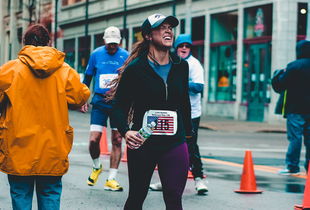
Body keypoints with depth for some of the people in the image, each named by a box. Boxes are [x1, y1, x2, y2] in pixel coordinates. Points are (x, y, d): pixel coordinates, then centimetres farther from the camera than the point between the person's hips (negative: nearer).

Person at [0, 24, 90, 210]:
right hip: (53, 150, 1)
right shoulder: (65, 70, -3)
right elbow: (80, 97, 0)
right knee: (50, 194, 11)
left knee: (21, 194, 8)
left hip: (19, 148, -1)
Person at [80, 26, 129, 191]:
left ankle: (111, 180, 9)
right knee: (94, 140, -9)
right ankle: (96, 167, 21)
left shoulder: (125, 56, 1)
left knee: (117, 141, 1)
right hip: (99, 101, 0)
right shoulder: (96, 54, 4)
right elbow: (87, 78, 13)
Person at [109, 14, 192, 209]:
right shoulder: (135, 68, -5)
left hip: (175, 144, 3)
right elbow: (120, 106, -4)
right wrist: (125, 131, -20)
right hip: (142, 144, -2)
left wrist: (188, 132, 19)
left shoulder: (181, 66, 7)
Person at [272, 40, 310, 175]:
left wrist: (278, 76, 11)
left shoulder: (293, 67, -10)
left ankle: (292, 166, -4)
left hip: (295, 109, -5)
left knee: (295, 137, -4)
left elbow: (280, 86, -7)